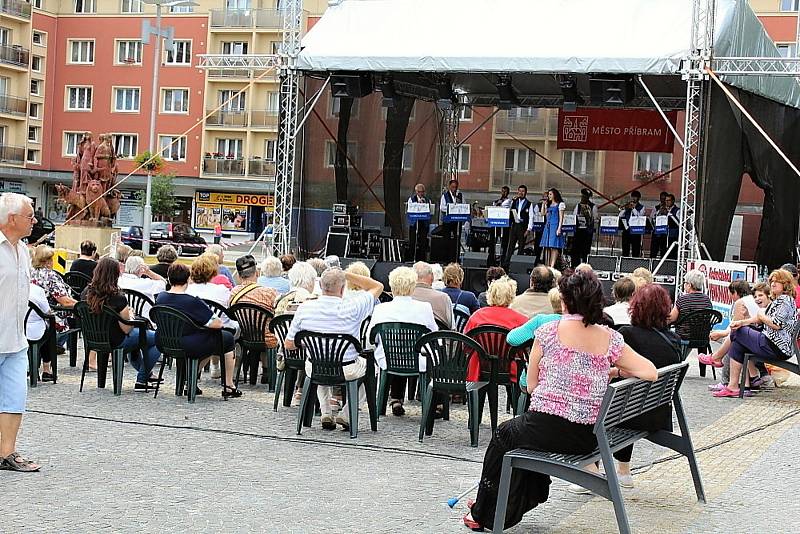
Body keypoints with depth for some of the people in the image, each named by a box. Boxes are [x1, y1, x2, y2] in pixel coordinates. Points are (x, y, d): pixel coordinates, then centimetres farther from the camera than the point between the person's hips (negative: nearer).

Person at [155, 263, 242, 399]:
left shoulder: (160, 298, -3)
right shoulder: (192, 302, -23)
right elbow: (217, 324, -20)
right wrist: (219, 322, 4)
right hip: (188, 346, -7)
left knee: (208, 338, 31)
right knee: (228, 338, 16)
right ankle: (228, 387, 22)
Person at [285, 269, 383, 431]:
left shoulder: (305, 308, -14)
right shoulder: (352, 308, -21)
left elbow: (289, 345, -4)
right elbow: (378, 287, -3)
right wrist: (346, 274, -5)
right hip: (347, 371, -3)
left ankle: (326, 414, 27)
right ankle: (346, 415, 20)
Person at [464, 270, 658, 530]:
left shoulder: (548, 332, -7)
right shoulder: (610, 339, -1)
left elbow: (531, 386, -1)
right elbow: (650, 373, -3)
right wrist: (610, 371, 11)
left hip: (547, 428, -4)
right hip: (589, 438, 4)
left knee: (504, 434, 29)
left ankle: (485, 514, 39)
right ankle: (516, 506, 48)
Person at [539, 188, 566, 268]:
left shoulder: (560, 204, 0)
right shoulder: (548, 205, 19)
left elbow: (561, 218, -5)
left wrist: (559, 228, -13)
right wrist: (543, 204, 13)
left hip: (555, 226, -7)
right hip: (547, 226, 7)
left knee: (554, 246, -10)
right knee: (547, 247, 3)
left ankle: (552, 265, -14)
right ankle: (547, 265, 4)